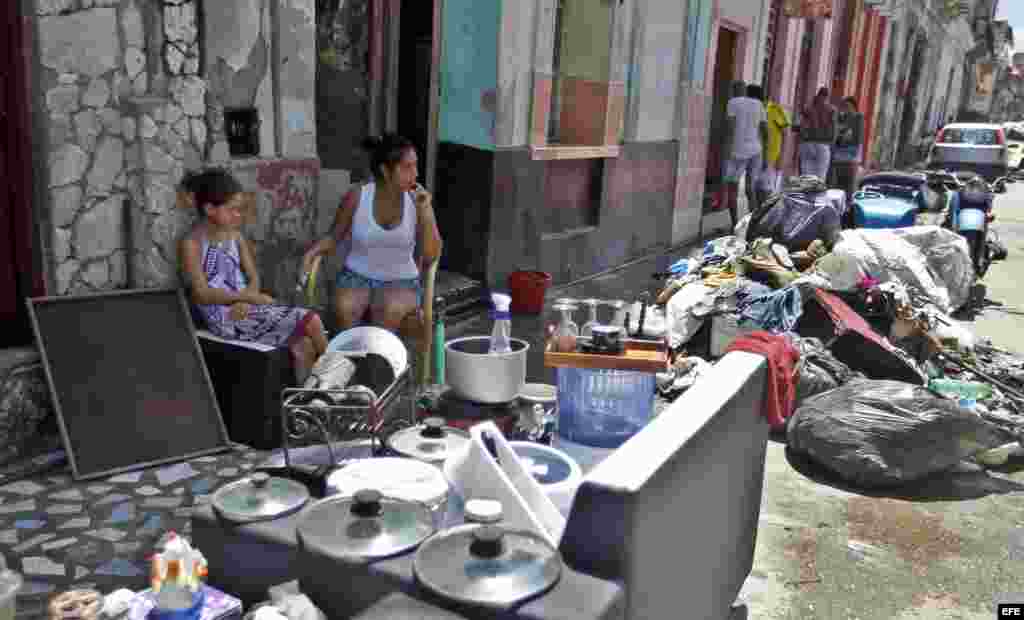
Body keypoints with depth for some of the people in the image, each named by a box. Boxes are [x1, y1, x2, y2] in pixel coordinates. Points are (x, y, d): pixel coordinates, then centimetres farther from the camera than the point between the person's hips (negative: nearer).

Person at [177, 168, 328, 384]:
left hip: (244, 307, 6)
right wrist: (248, 296, -19)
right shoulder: (191, 244, -10)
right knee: (311, 321, -17)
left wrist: (245, 301, -12)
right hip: (223, 319, -6)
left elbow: (254, 278, 9)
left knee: (303, 345, -15)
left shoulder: (235, 236, 9)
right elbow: (202, 295, -15)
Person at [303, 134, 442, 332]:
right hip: (357, 276, 0)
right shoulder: (357, 197, -9)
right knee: (345, 308, -31)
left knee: (390, 310, -33)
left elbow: (431, 256, -10)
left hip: (400, 282, 0)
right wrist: (313, 252, -15)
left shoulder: (418, 199, -7)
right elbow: (333, 237, 5)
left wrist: (425, 212, -20)